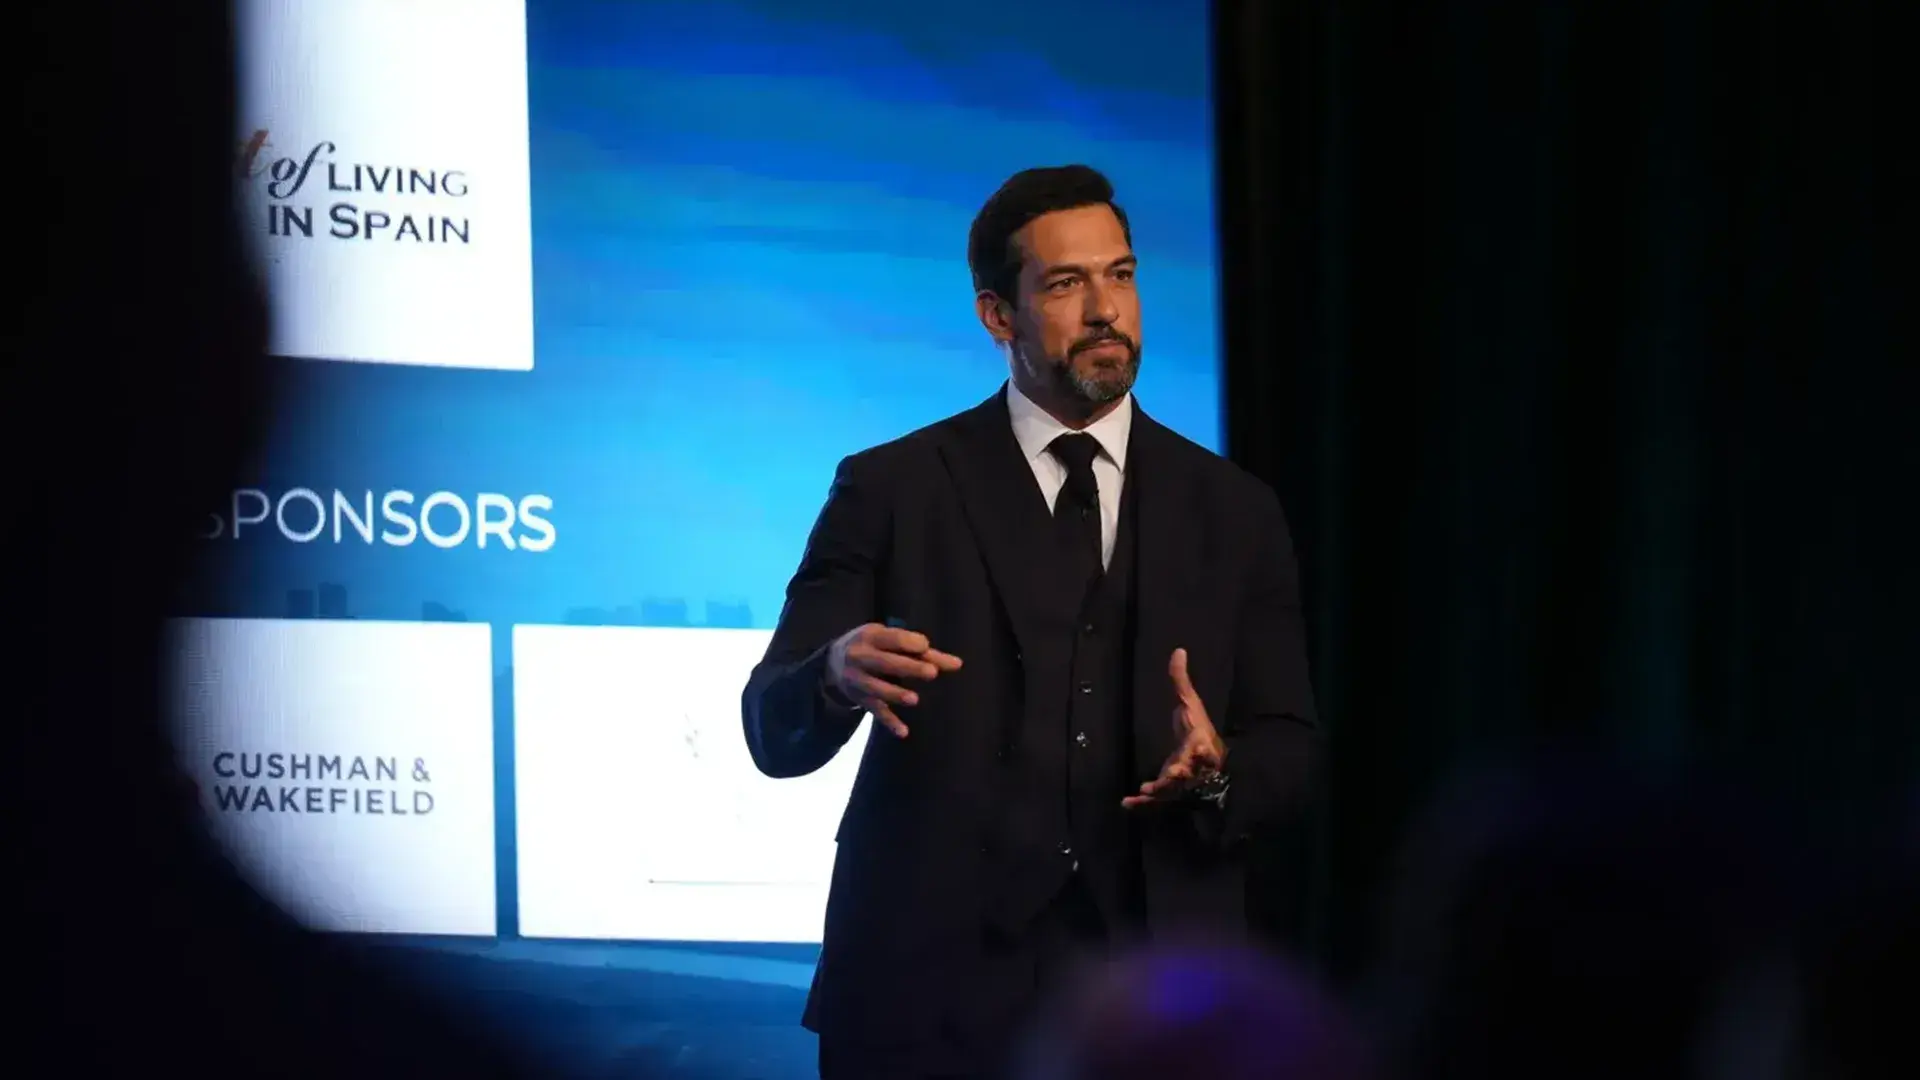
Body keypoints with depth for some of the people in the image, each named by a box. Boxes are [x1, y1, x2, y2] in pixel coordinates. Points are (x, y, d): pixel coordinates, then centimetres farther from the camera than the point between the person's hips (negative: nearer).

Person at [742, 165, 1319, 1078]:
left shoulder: (1233, 512, 9)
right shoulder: (893, 490, 3)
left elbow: (1287, 747, 8)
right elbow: (774, 733, -2)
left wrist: (1218, 773, -15)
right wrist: (839, 676, -25)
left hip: (1158, 992, 2)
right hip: (935, 990, -2)